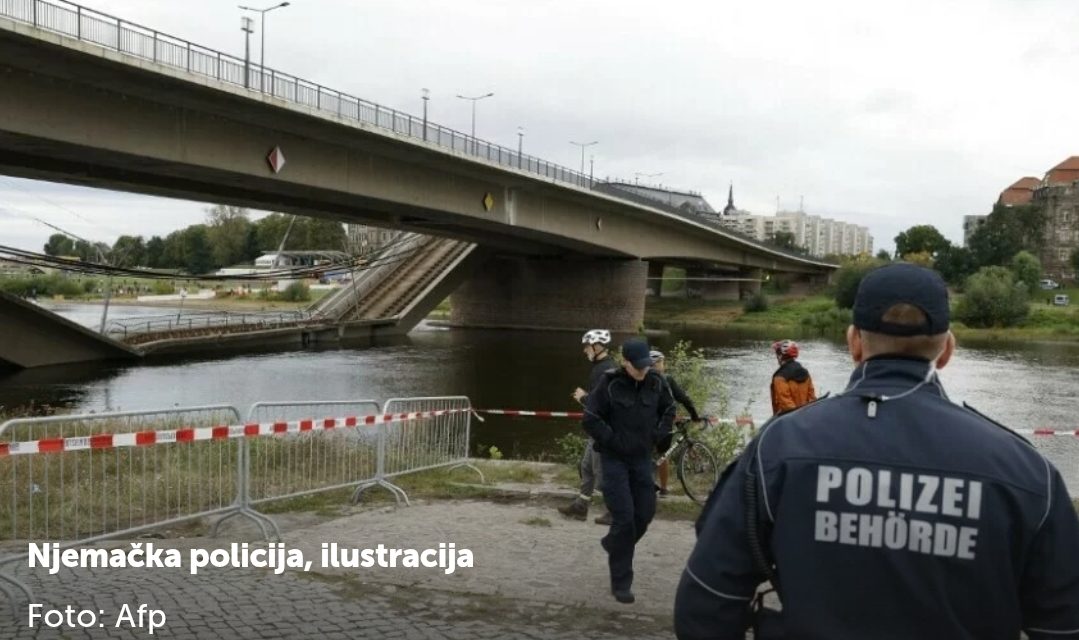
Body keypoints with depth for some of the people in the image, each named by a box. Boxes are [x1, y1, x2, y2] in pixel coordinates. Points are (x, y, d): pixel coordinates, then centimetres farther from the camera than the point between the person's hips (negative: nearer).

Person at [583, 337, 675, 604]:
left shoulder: (656, 383, -3)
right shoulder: (610, 385, -15)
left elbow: (668, 410, 14)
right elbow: (590, 420, -12)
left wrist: (658, 435, 4)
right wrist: (612, 440, -14)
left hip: (642, 458, 5)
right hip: (615, 459, -5)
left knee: (645, 513, 7)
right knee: (624, 517, -8)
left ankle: (613, 544, 38)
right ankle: (621, 583, 3)